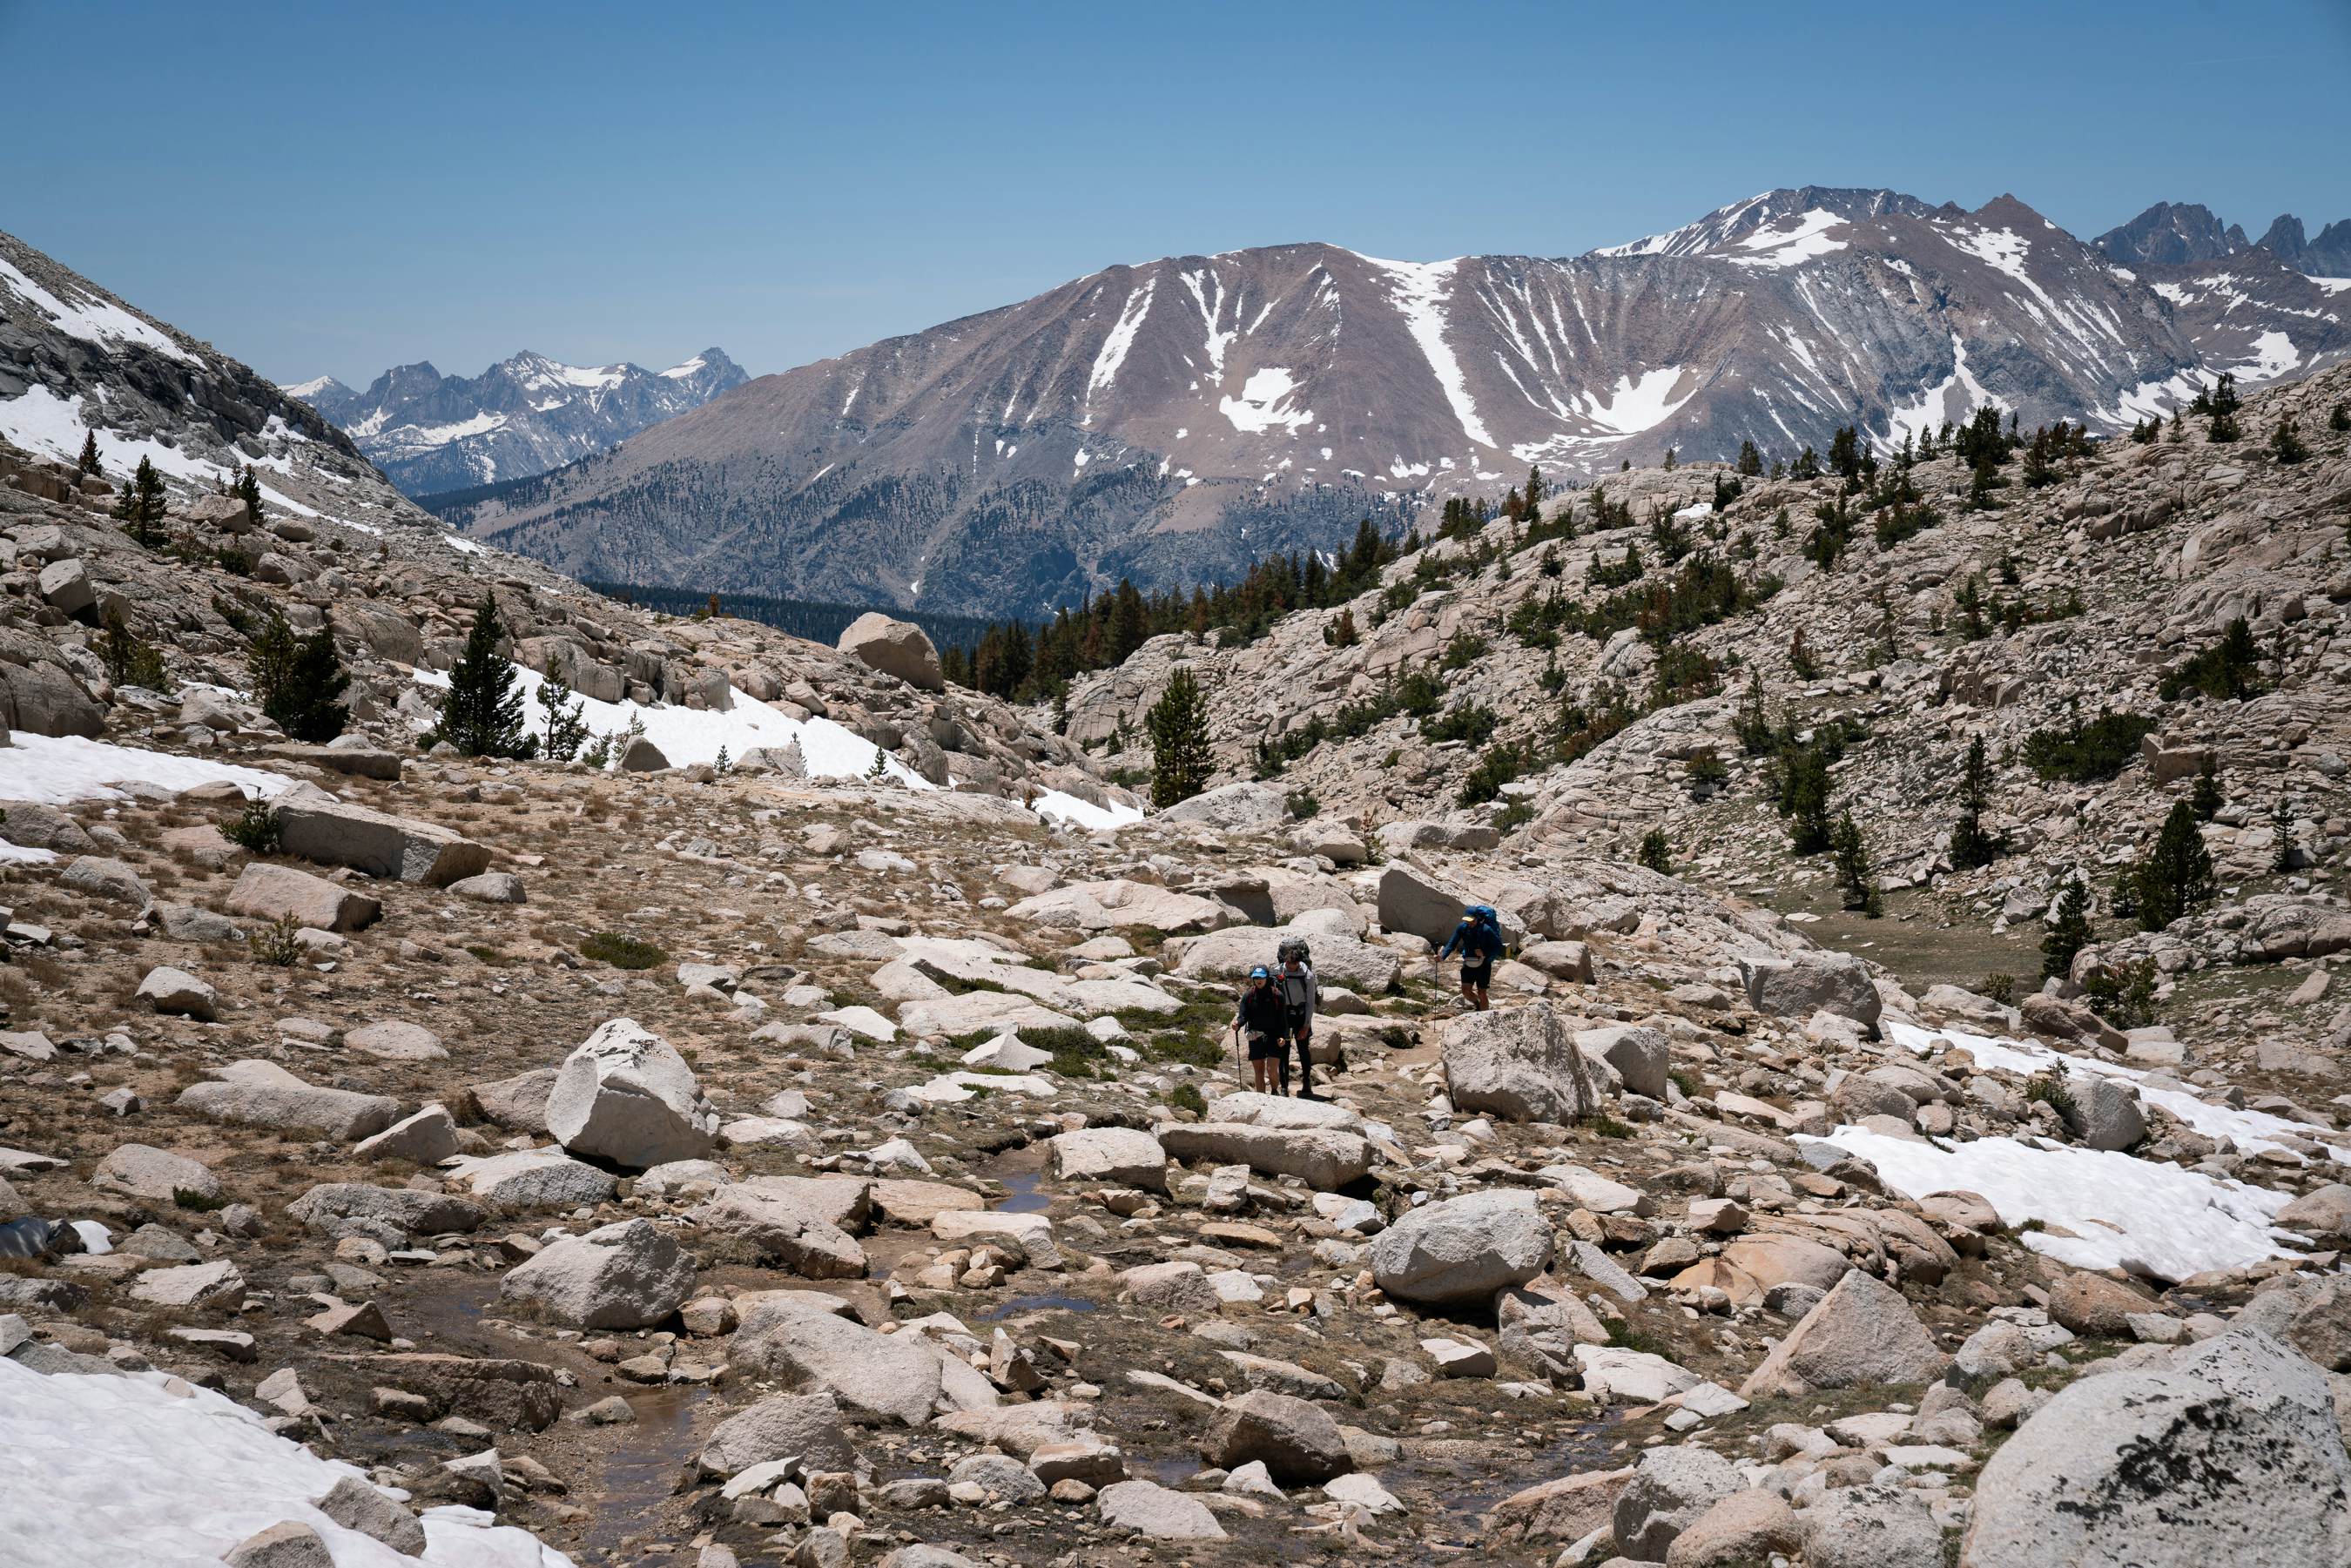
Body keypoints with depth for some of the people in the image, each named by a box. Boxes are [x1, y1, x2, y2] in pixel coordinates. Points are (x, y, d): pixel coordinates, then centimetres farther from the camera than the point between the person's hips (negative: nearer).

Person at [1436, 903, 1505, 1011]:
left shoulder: (1486, 930, -21)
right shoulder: (1462, 928, -10)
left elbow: (1498, 947, -12)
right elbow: (1451, 944, -11)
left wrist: (1485, 953, -26)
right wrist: (1442, 957, -27)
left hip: (1483, 964, -4)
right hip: (1468, 964, 4)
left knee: (1481, 993, 0)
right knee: (1466, 991, -4)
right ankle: (1478, 1004, 28)